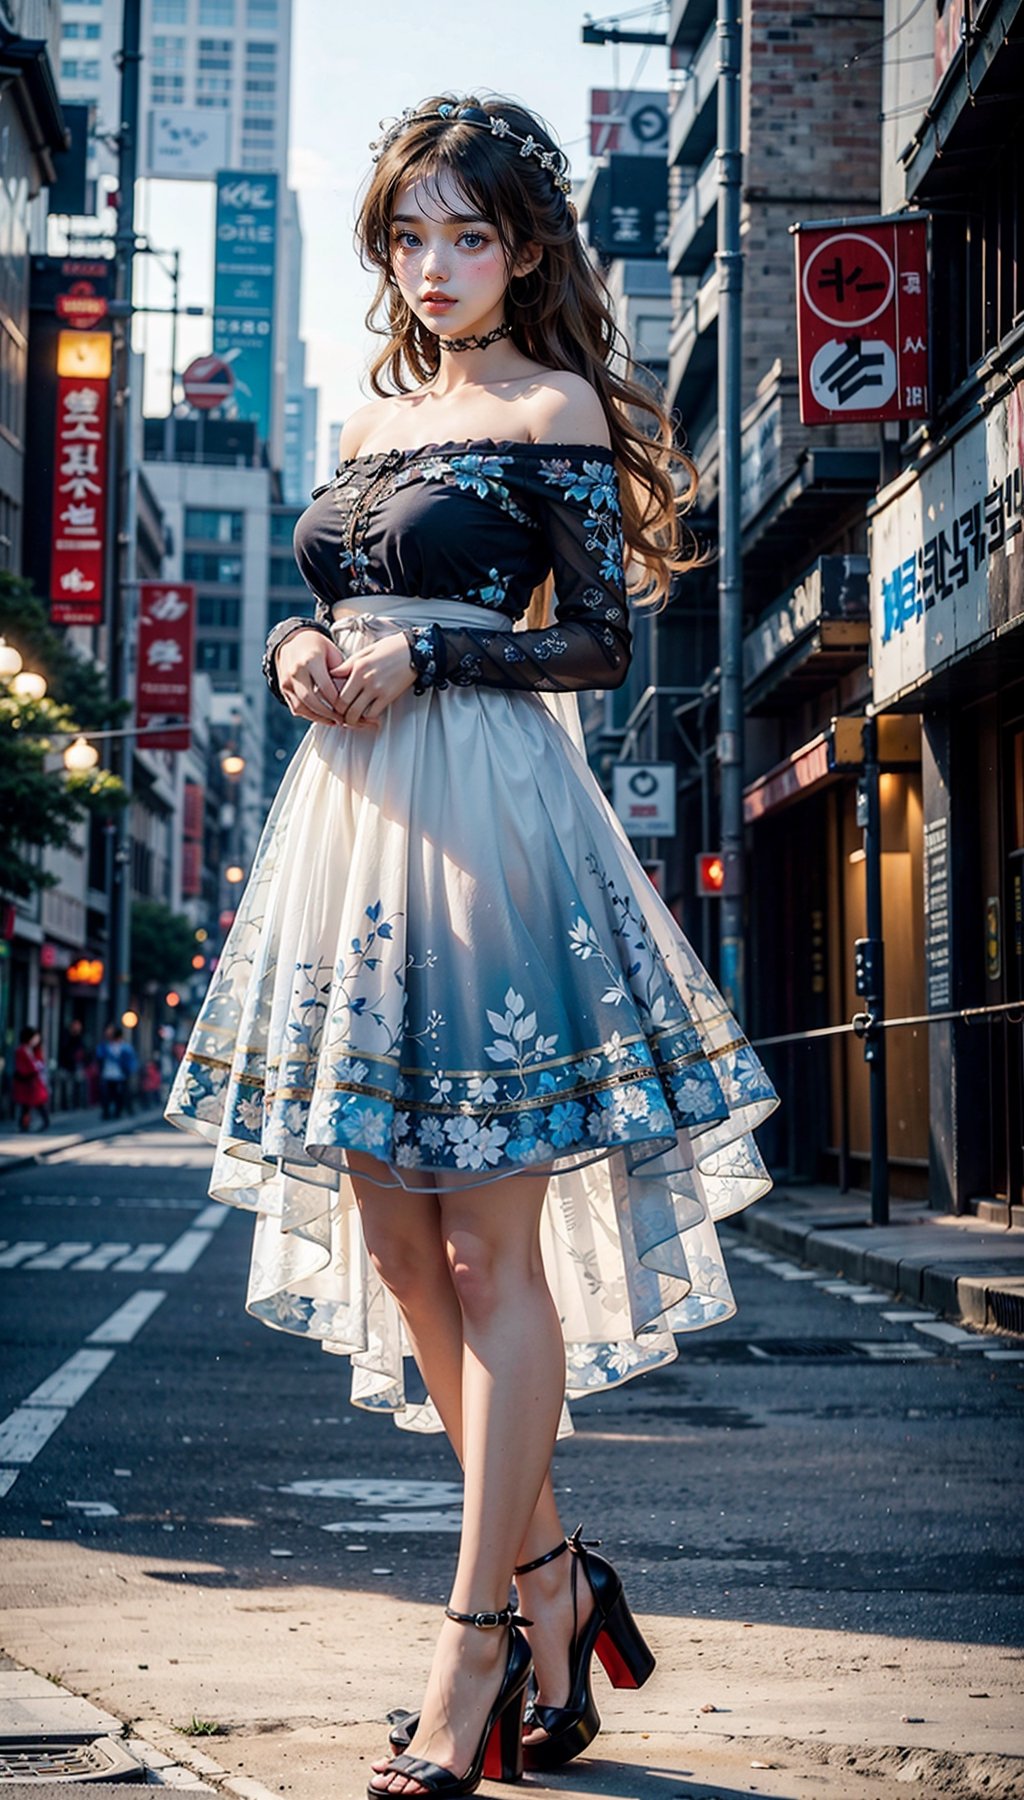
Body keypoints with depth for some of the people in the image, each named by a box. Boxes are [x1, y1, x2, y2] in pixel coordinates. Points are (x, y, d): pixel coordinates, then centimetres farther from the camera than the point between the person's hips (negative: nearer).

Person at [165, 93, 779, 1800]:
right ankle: (550, 1572, 21)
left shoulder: (555, 411, 0)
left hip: (486, 810, -7)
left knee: (494, 1243, -7)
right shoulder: (370, 420, 20)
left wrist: (425, 657, -13)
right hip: (350, 810, 8)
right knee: (391, 1234, 7)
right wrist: (292, 650, 1)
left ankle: (480, 1637, -2)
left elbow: (604, 641, -3)